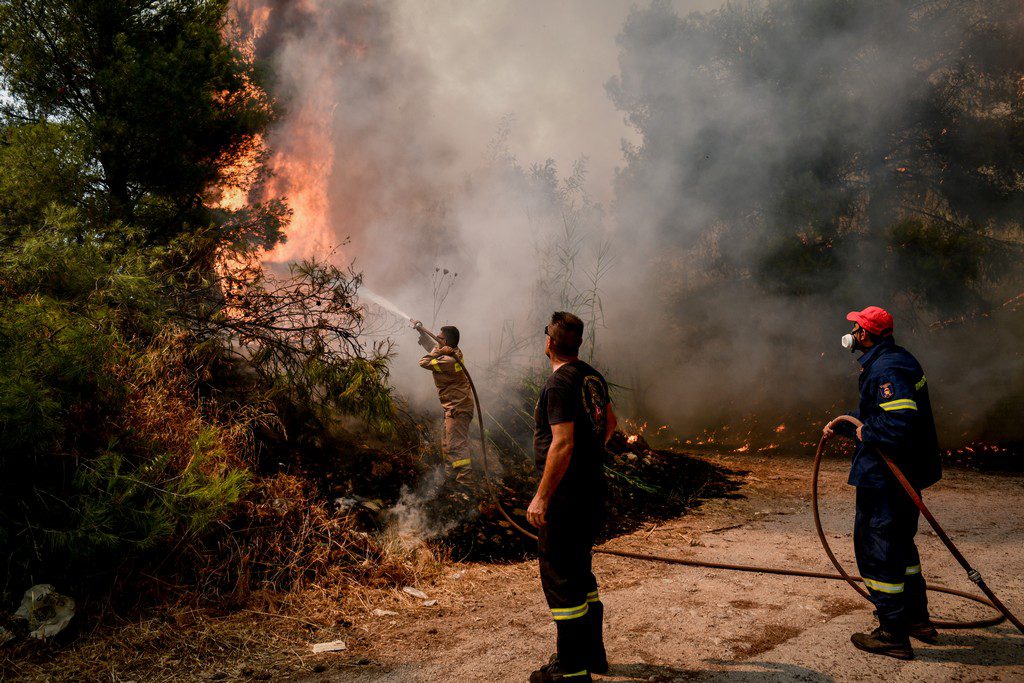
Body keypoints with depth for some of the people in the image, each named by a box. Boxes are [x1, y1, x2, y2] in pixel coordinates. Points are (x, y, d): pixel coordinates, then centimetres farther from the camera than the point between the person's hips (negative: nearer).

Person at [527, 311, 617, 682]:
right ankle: (592, 652, 31)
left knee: (560, 579, 0)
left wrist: (541, 497, -22)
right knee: (580, 571, 20)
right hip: (594, 490, 9)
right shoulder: (593, 377, 9)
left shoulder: (559, 383, -19)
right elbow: (609, 422, 23)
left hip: (566, 495, -9)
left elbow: (562, 443, -25)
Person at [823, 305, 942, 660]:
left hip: (885, 479, -11)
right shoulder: (899, 359, 12)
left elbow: (900, 422, -33)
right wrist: (843, 423, 13)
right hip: (906, 474, 11)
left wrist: (866, 433, -17)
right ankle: (918, 620, 37)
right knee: (900, 544, 23)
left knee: (876, 551, -1)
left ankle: (894, 636, 7)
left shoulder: (885, 369, -22)